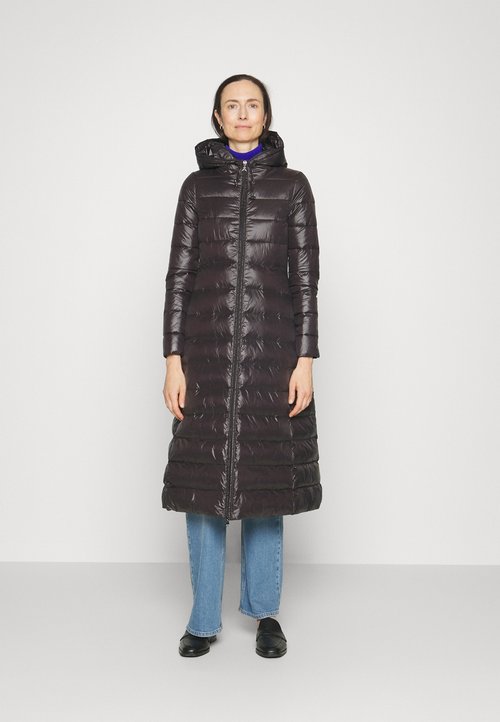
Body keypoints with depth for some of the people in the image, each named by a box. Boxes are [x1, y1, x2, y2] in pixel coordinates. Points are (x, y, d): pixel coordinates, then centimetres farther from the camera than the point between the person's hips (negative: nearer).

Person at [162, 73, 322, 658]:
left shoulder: (292, 185, 6)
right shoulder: (197, 185, 7)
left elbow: (306, 276, 2)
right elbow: (179, 274, 3)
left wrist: (306, 359, -6)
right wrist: (173, 359, -4)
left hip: (272, 347, 0)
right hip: (208, 348, 1)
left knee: (265, 476, 5)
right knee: (203, 479, 3)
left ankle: (264, 610, 21)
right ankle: (204, 619, 16)